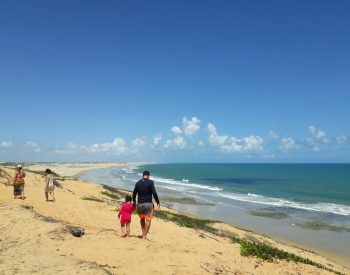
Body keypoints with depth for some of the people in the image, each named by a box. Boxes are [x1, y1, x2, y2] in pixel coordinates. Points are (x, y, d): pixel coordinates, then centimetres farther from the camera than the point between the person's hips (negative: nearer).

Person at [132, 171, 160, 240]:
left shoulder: (138, 183, 3)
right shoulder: (150, 182, -9)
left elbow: (134, 193, 8)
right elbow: (154, 193, -14)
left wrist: (134, 201, 24)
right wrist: (158, 202, -4)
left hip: (140, 204, 4)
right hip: (148, 204, -4)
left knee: (142, 219, 23)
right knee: (148, 220, 6)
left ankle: (143, 233, 23)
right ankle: (144, 236, 6)